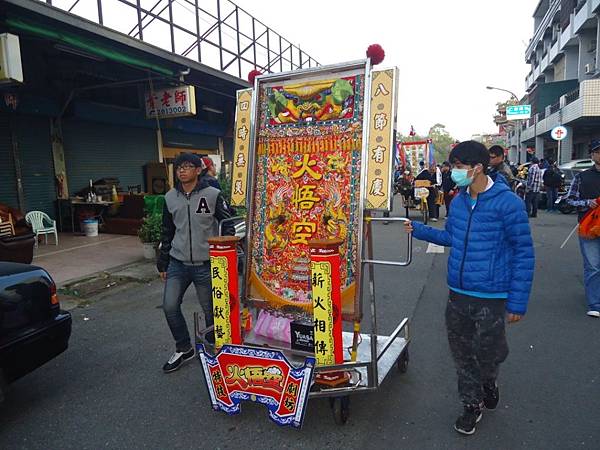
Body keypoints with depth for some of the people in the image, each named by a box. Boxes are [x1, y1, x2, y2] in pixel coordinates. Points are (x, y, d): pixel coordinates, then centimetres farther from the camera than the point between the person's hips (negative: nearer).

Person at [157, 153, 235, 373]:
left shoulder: (213, 195, -8)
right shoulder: (170, 197, 6)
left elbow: (228, 224, -3)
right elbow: (167, 233, 12)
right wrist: (163, 264, 14)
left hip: (206, 264, -3)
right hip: (178, 264, 4)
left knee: (211, 310, 7)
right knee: (170, 306, 0)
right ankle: (183, 348, 23)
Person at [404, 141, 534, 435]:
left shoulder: (507, 203, -15)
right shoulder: (458, 201, 4)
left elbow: (524, 253, -11)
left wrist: (518, 301, -11)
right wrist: (419, 230, 4)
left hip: (490, 297, -5)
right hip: (457, 293, 6)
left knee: (487, 354, 8)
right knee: (462, 354, 16)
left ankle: (488, 380, 44)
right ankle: (472, 403, 38)